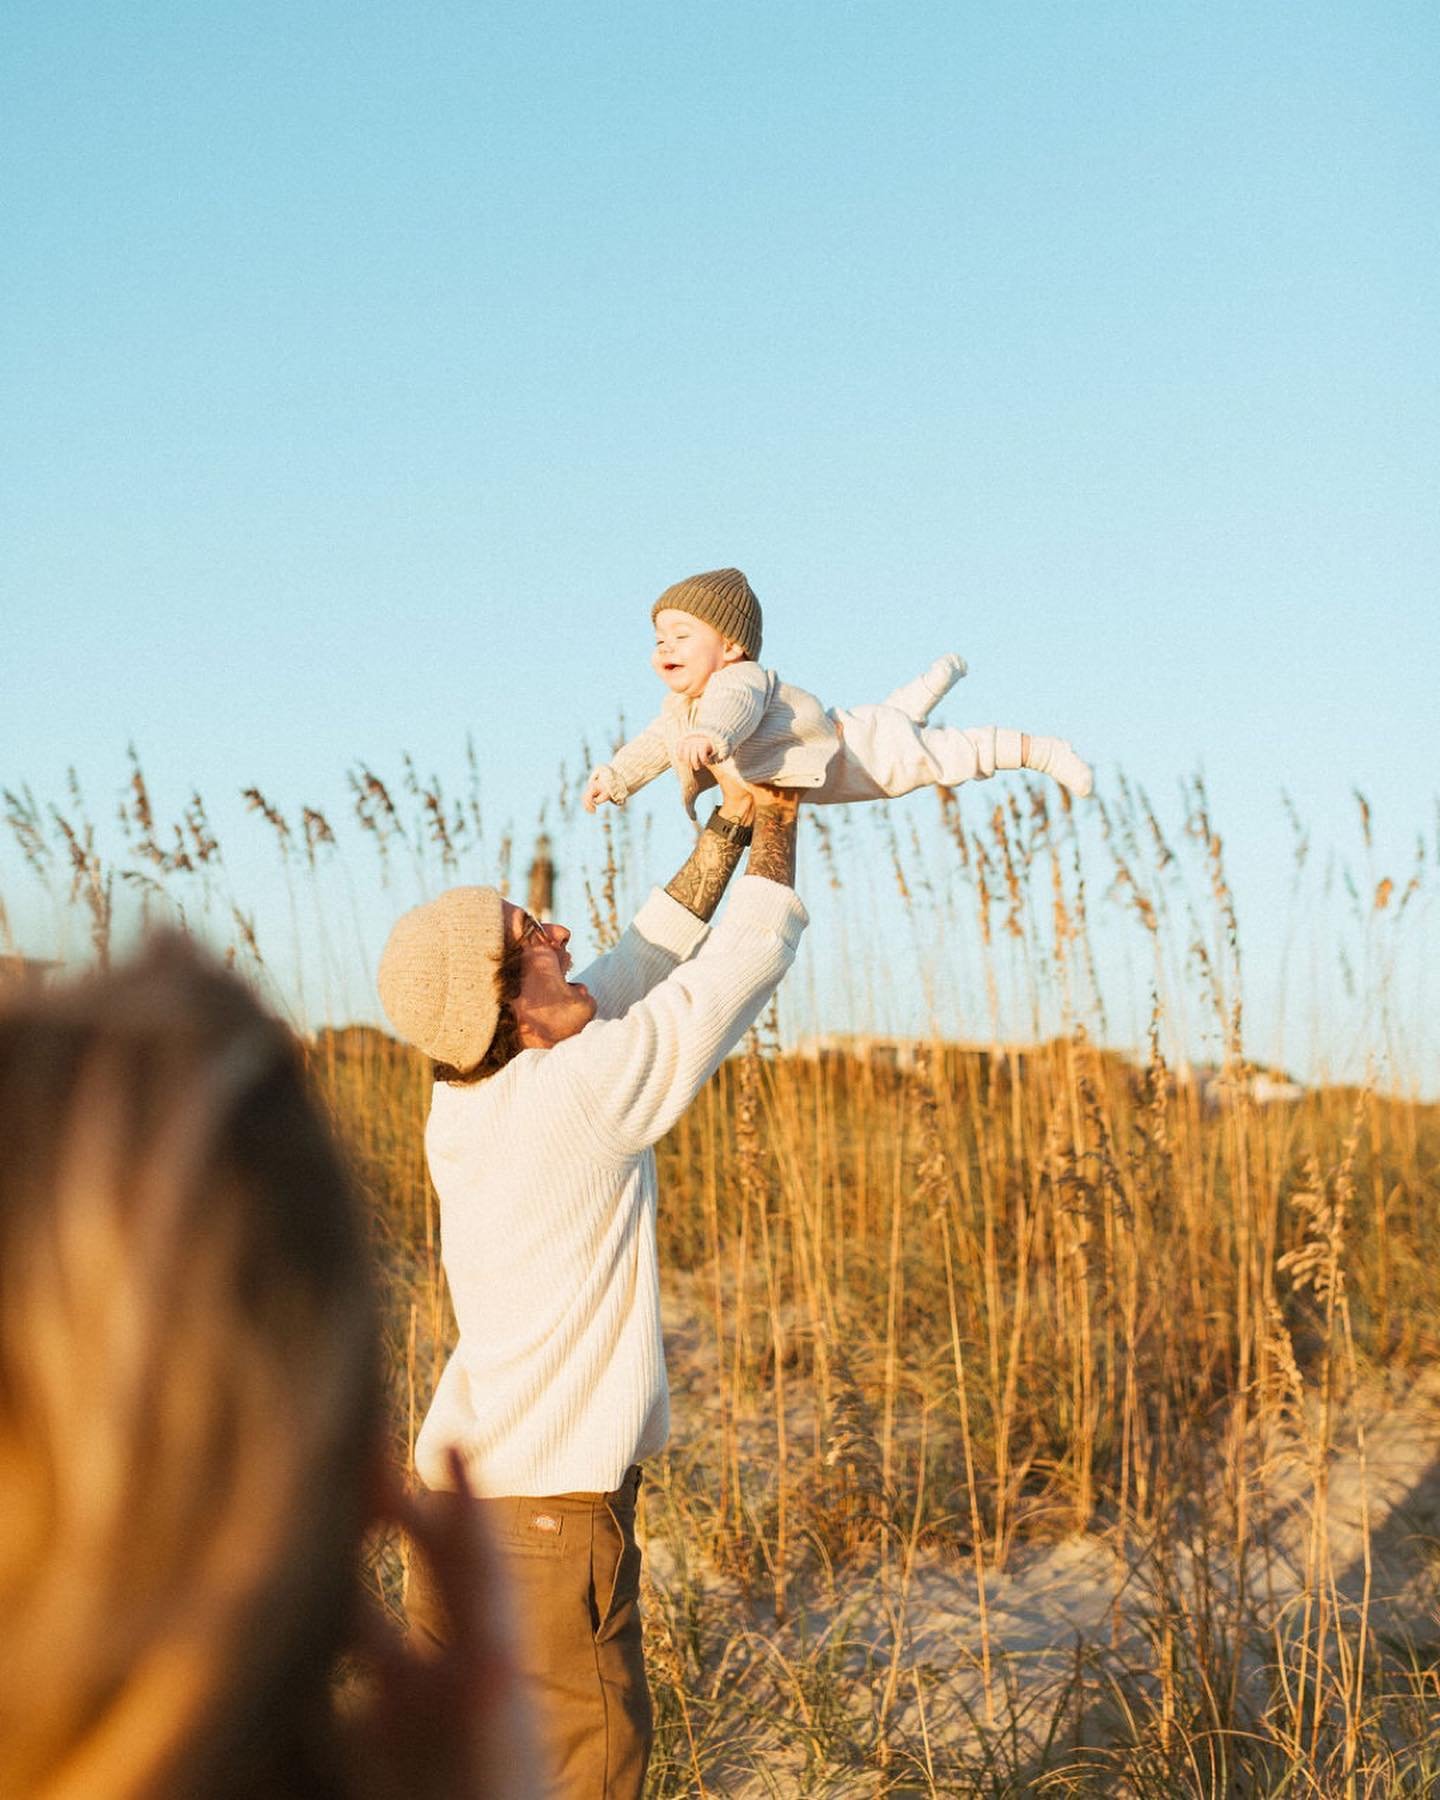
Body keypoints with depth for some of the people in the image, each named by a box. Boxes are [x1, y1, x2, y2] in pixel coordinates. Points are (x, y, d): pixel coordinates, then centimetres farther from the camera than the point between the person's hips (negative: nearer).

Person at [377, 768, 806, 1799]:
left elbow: (644, 963, 15)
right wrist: (776, 823, 6)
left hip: (460, 1482, 8)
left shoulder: (471, 1092, 4)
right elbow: (748, 963, -8)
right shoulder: (580, 1091, -19)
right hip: (552, 1504, -8)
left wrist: (725, 833, 17)